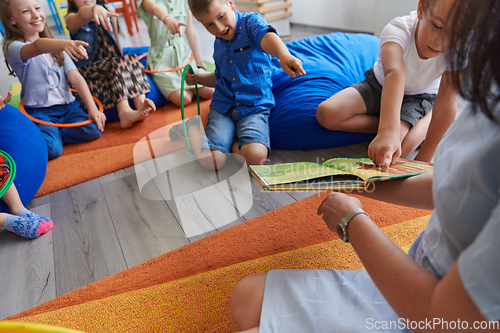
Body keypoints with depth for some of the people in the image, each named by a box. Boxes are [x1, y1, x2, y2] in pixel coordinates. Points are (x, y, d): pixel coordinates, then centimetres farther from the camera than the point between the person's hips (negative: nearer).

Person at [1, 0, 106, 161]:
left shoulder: (54, 46, 14)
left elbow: (75, 77, 3)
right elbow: (36, 47, -30)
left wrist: (92, 108, -9)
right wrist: (63, 43, -53)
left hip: (68, 105, 5)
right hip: (39, 111, -4)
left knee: (94, 129, -23)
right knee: (52, 149, -28)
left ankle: (52, 134, 0)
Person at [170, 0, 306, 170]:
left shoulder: (251, 21, -2)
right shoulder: (218, 44, 16)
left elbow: (266, 36, -28)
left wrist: (284, 56, -50)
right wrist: (198, 78, 13)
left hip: (255, 106, -3)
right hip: (223, 105, 4)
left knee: (256, 156, -30)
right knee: (211, 161, -17)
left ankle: (232, 142, 0)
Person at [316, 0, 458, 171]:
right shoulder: (398, 29, -34)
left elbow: (447, 102, -30)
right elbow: (395, 74, -52)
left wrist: (423, 159, -33)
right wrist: (388, 131, -67)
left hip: (420, 95, 0)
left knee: (394, 150, -27)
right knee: (326, 114, -23)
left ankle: (426, 121, 2)